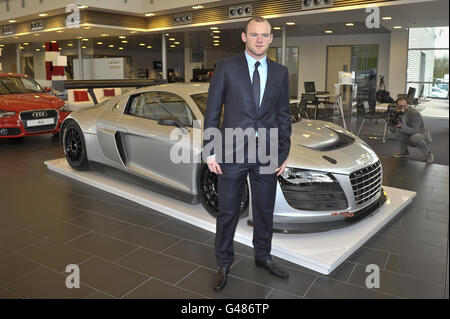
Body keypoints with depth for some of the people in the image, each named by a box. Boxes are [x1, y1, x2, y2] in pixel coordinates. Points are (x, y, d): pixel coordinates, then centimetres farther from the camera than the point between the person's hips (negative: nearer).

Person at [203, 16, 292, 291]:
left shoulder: (280, 72, 7)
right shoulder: (226, 68, -2)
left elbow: (284, 114, 9)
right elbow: (212, 111, -3)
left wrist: (284, 153, 5)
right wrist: (210, 150, -7)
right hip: (232, 153, -2)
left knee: (265, 210, 16)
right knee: (228, 212, 8)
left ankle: (263, 256, 37)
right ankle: (224, 263, 28)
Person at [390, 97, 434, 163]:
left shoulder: (415, 113, -24)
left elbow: (415, 131, -30)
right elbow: (393, 130, -2)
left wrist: (402, 127, -37)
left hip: (422, 136, -6)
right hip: (410, 139, 6)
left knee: (415, 136, -38)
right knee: (398, 130, -15)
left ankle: (429, 155, -11)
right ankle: (404, 152, 5)